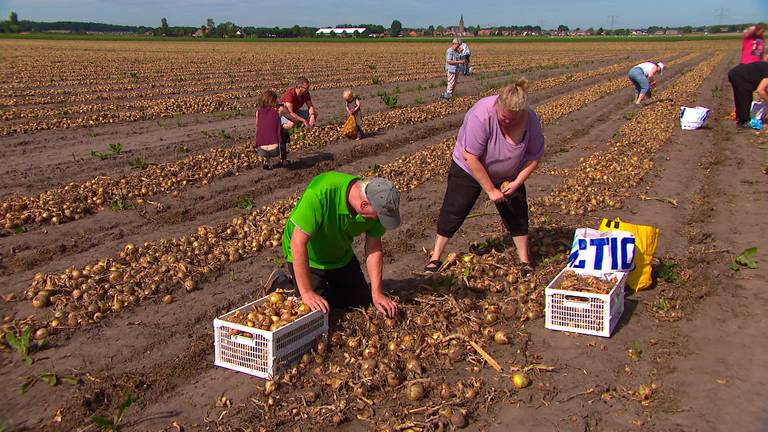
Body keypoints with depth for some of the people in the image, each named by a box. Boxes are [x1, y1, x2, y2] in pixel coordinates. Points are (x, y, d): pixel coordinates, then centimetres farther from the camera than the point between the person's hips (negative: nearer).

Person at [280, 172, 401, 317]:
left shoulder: (376, 204, -23)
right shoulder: (320, 193, -40)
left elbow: (374, 247, -12)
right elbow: (298, 242, -36)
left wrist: (377, 293, -15)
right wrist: (306, 292, -35)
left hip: (341, 256, 5)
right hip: (308, 257, -5)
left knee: (364, 302, 11)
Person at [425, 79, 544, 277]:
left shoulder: (531, 120, -22)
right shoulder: (481, 115, -36)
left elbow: (534, 156, -8)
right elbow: (471, 158, -33)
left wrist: (516, 182, -17)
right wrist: (491, 190, -28)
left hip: (508, 175, 4)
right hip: (469, 170, -3)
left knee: (517, 214, 4)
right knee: (453, 211, -3)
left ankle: (525, 261, 21)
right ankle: (435, 258, 10)